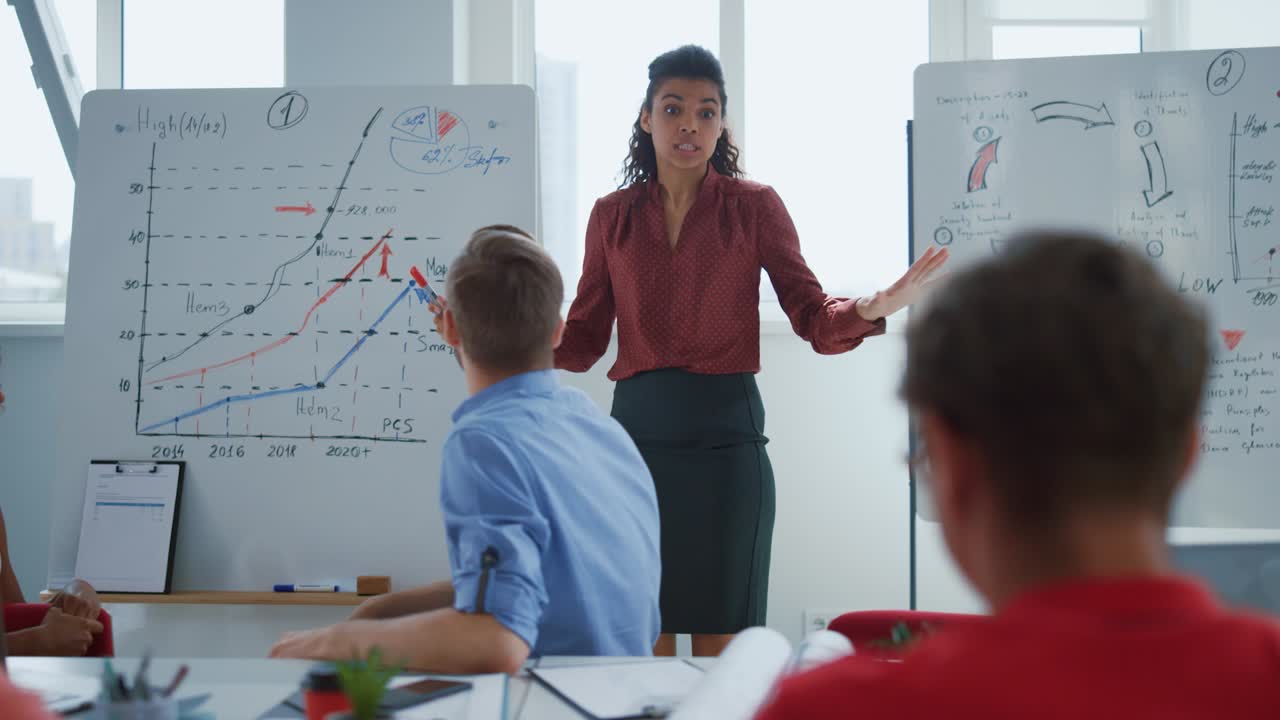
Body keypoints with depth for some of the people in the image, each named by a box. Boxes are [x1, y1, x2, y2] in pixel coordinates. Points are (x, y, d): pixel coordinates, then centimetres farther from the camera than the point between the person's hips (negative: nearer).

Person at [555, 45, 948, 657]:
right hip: (638, 430, 2)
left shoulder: (754, 205, 3)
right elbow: (581, 342, 10)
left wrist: (870, 309, -24)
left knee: (721, 645, 4)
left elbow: (813, 317, -2)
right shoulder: (612, 216, 10)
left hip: (724, 434, -2)